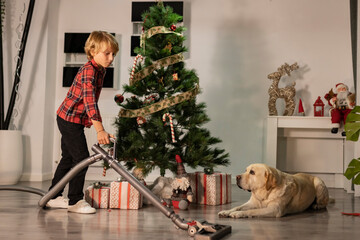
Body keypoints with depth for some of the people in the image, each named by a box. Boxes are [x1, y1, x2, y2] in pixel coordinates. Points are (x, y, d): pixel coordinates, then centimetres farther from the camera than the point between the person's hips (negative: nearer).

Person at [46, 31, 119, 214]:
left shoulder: (100, 70, 7)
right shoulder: (88, 71, -23)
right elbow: (89, 101, -33)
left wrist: (89, 120, 20)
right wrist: (100, 130, -38)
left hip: (70, 120, 10)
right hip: (70, 118, -10)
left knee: (69, 158, 15)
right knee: (81, 158, -7)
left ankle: (53, 197, 25)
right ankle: (75, 201, 2)